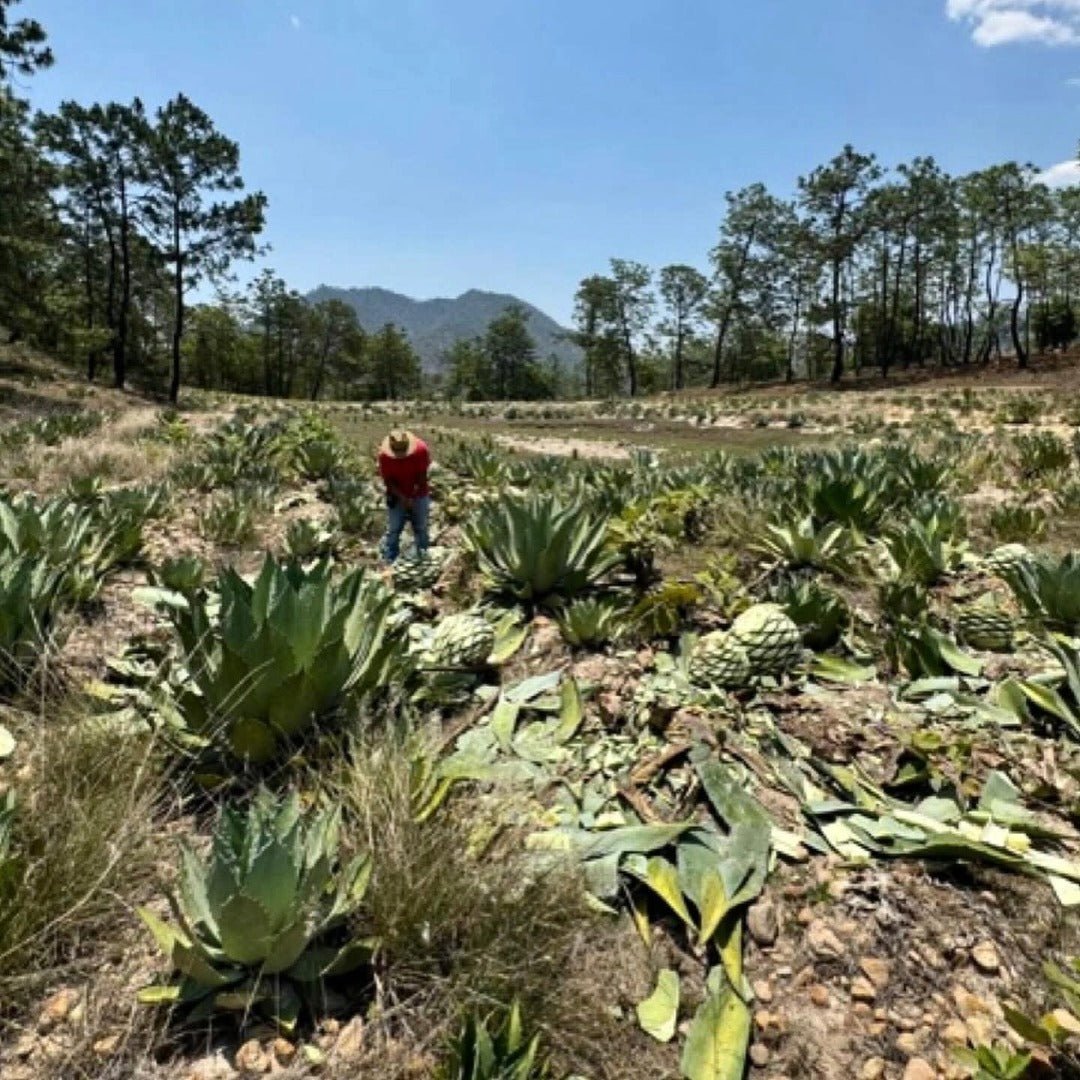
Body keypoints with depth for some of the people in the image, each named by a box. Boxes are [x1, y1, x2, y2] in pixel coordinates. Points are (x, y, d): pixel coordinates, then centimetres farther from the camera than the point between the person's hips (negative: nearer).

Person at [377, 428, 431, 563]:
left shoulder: (421, 449, -23)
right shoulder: (384, 454, -22)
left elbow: (422, 475, -13)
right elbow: (388, 481, -14)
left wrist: (413, 496, -19)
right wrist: (403, 498, -24)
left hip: (419, 495, 0)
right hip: (397, 497, 0)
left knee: (421, 529, 7)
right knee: (393, 530, 0)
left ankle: (422, 559, 19)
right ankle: (389, 562, 6)